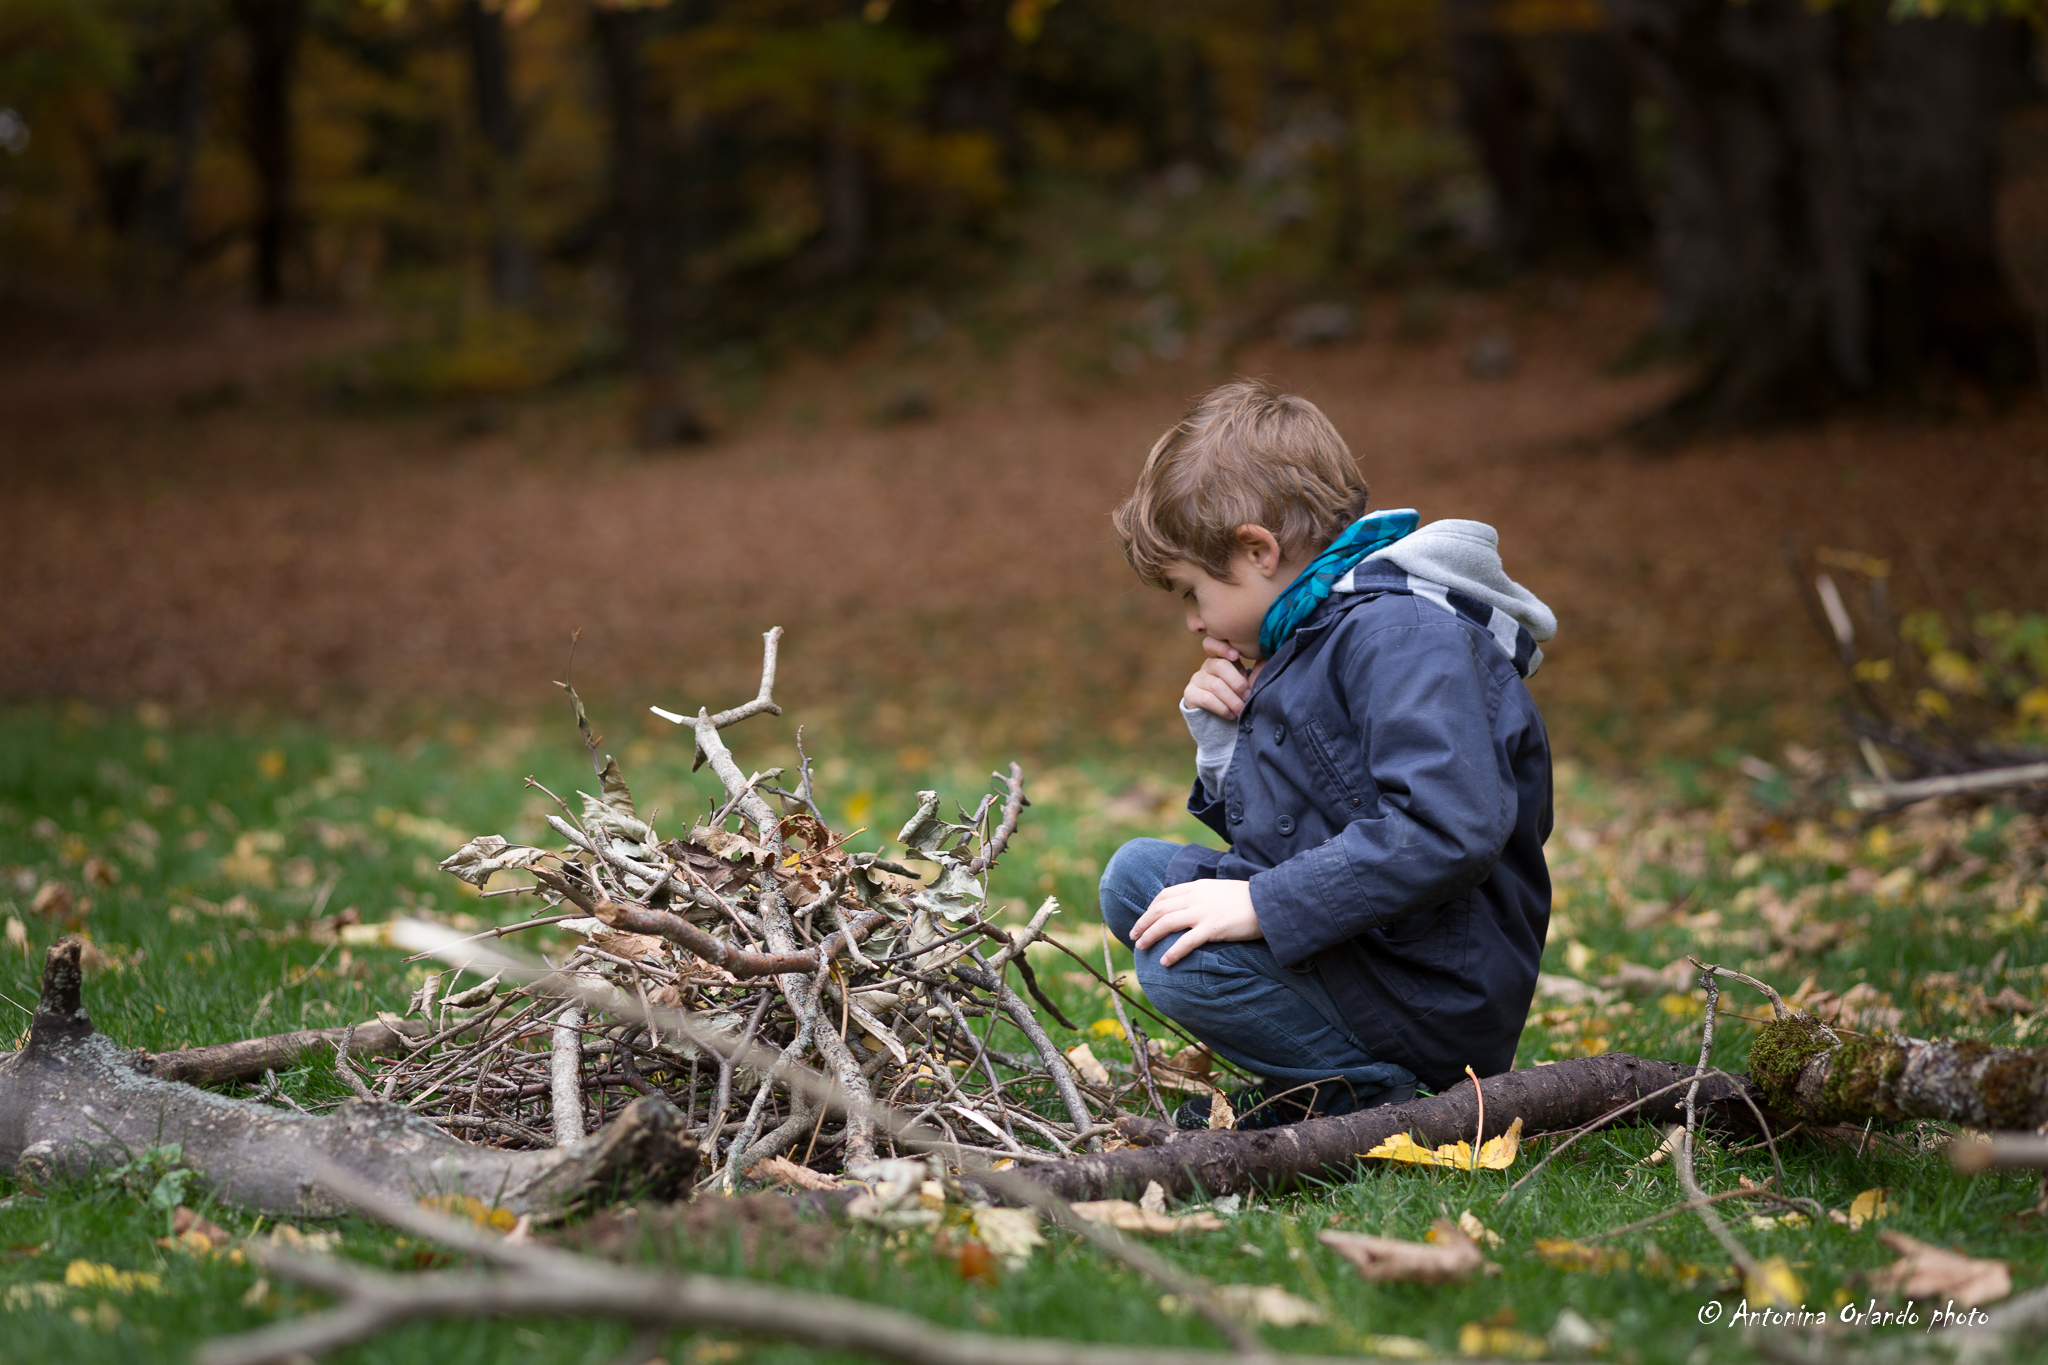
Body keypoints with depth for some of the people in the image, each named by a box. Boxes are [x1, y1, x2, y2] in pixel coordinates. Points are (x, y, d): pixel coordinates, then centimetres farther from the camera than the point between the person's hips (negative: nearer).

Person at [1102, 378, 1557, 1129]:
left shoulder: (1402, 635, -18)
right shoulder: (1319, 631, 14)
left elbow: (1448, 829, -32)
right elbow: (1274, 826, 23)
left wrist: (1264, 905, -29)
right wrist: (1226, 740, 4)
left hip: (1440, 993, -11)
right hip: (1358, 942, 11)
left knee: (1183, 961, -27)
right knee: (1137, 873, 14)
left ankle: (1374, 1102, -8)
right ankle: (1303, 1092, 6)